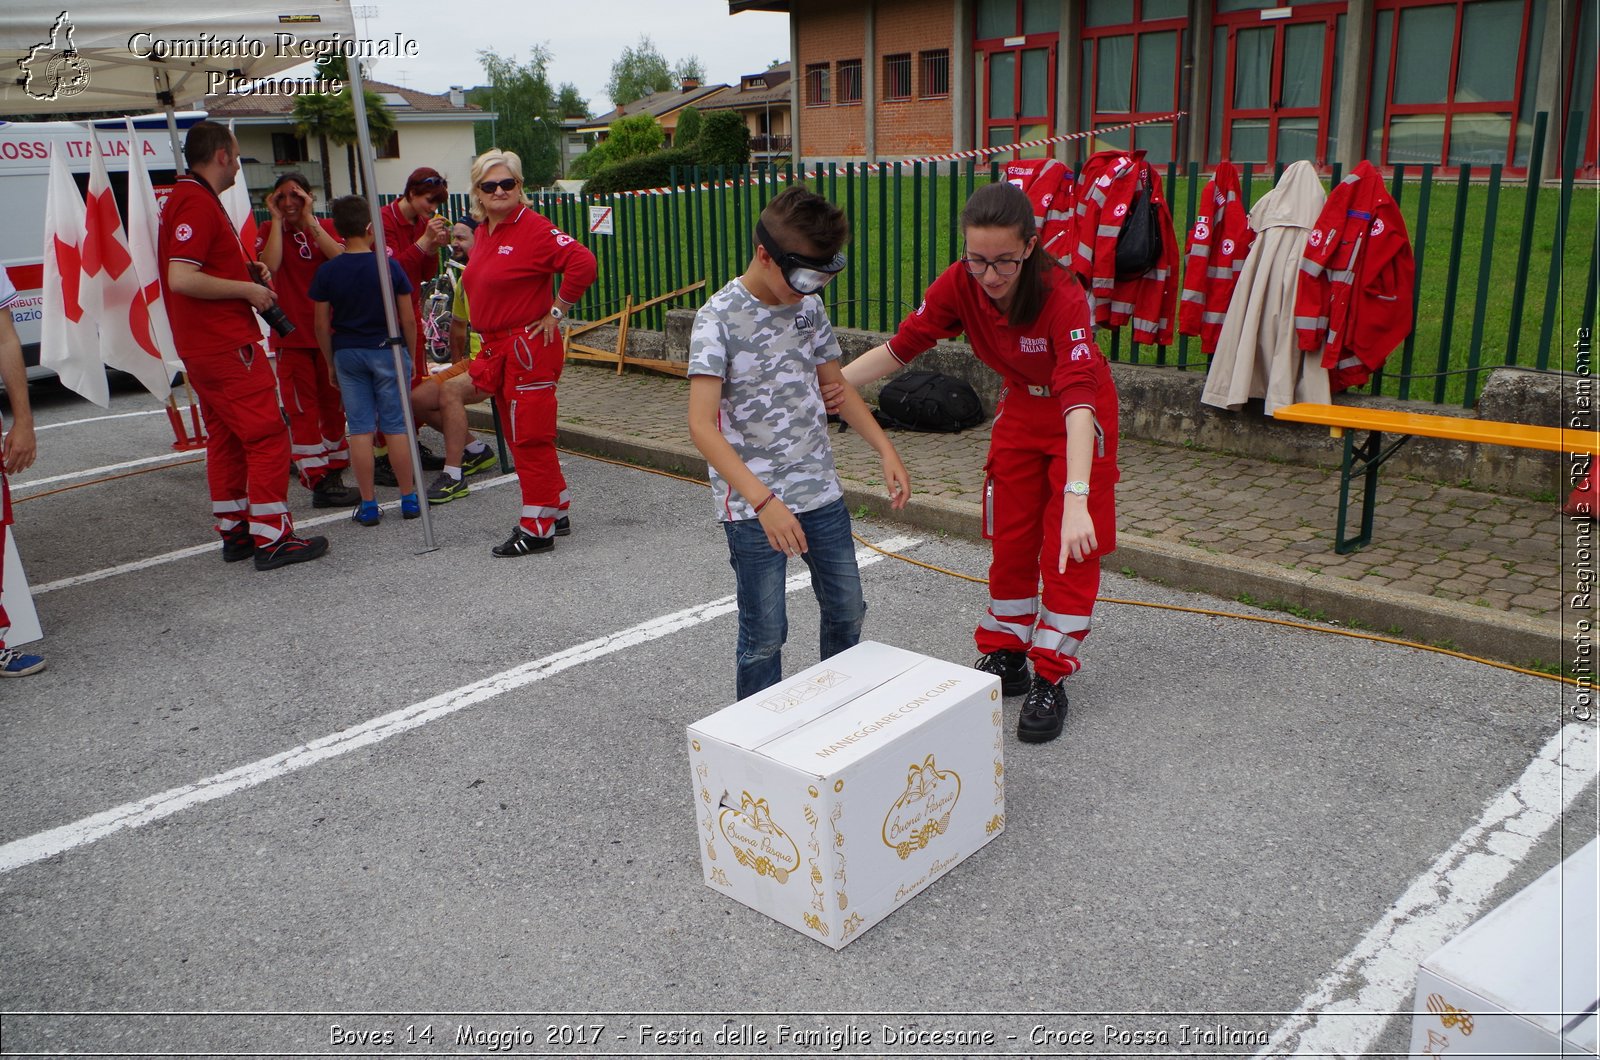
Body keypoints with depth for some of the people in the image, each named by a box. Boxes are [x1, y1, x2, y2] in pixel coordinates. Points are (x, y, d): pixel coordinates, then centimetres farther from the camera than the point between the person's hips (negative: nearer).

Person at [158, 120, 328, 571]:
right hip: (226, 346, -11)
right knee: (267, 435, -8)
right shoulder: (197, 203, -15)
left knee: (225, 439, 14)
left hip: (203, 346, 11)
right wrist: (248, 289, -15)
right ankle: (271, 538, -7)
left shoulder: (188, 198, 19)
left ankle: (234, 532, 20)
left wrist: (249, 272, 12)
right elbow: (182, 279, -25)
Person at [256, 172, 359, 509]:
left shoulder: (326, 227, 8)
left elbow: (340, 257, -14)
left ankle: (334, 475, 21)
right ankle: (319, 483, -8)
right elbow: (270, 264, -18)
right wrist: (277, 220, -12)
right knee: (303, 410, -7)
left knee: (333, 406, 10)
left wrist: (308, 220, -12)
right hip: (291, 333, -2)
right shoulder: (268, 231, 4)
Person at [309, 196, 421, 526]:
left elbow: (322, 324, 0)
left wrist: (330, 363, 12)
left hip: (347, 353, 1)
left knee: (360, 429, 4)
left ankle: (368, 505, 6)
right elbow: (408, 319, -4)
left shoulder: (327, 272, -4)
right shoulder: (389, 266, -7)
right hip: (387, 350, -1)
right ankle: (409, 499, 11)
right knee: (397, 427, 5)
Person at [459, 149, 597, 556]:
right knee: (520, 437, 15)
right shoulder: (483, 231, 12)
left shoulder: (534, 228, -14)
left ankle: (538, 529, 3)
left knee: (530, 438, -5)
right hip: (498, 347, 9)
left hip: (530, 347, -9)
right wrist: (488, 349, 17)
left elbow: (583, 263, -24)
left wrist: (556, 312, -16)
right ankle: (556, 512, 27)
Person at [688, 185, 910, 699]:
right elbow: (702, 426, -23)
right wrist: (763, 501, -32)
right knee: (765, 635, 2)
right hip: (752, 503, -6)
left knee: (847, 612, 15)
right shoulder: (719, 318, -15)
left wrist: (887, 450, 5)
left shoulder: (809, 306, 4)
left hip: (821, 490, 6)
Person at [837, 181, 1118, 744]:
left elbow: (1079, 399, -45)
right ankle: (1004, 657, 25)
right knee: (1010, 542, 10)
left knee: (1070, 548, -3)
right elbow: (899, 348, -14)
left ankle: (1050, 679, 8)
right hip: (1019, 409, 5)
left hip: (1079, 417, -4)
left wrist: (1076, 500, -55)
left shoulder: (1062, 297, -36)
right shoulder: (960, 284, -22)